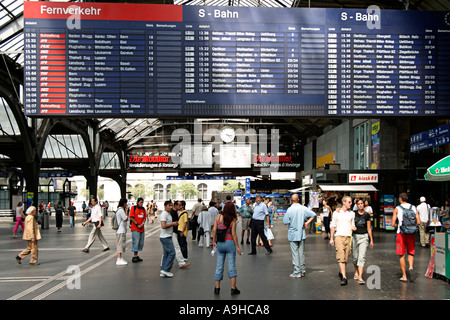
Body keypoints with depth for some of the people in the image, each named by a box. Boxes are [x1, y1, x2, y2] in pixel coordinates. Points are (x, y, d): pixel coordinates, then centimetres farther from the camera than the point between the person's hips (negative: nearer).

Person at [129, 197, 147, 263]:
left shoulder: (143, 209, 14)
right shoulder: (133, 208, -3)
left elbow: (145, 217, 14)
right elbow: (131, 218, -8)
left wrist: (142, 224, -6)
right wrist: (137, 225, -12)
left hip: (142, 229, 6)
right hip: (135, 229, -6)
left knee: (141, 243, 7)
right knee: (135, 242, -8)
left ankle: (137, 256, 17)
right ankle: (135, 256, -1)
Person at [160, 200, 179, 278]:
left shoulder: (168, 214, 17)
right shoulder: (164, 214, -15)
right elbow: (163, 226, -26)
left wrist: (174, 224, 9)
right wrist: (172, 224, -15)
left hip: (167, 237, 10)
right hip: (165, 237, -10)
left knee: (166, 254, 11)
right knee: (172, 253, -10)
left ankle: (163, 272, 14)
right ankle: (165, 270, -6)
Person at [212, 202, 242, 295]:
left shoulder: (218, 217, -2)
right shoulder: (232, 219, -8)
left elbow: (214, 230, -3)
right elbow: (233, 234, -9)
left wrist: (214, 241, 9)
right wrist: (237, 246, -2)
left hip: (219, 244, 3)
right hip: (230, 243, -3)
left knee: (219, 266, 9)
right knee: (231, 266, 4)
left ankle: (217, 288, 13)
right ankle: (233, 288, 7)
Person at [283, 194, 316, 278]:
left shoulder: (290, 209, -16)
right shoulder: (303, 208, -3)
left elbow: (285, 221, -13)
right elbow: (313, 215, -2)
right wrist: (307, 223, 2)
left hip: (293, 234, -4)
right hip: (301, 234, 4)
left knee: (295, 254, 1)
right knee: (302, 253, 13)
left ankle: (297, 272, 3)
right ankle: (303, 271, 19)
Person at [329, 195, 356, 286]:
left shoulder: (352, 213, 11)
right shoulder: (336, 213, 6)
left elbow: (352, 225, 18)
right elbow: (333, 226, 10)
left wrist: (353, 227, -7)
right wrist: (331, 238, 7)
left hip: (348, 237, 2)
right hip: (339, 237, -2)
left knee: (346, 258, 6)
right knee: (341, 257, -13)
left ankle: (341, 272, 31)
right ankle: (344, 277, -16)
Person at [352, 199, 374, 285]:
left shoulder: (367, 215, 3)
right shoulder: (353, 213, 3)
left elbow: (369, 228, 7)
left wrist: (371, 240, 6)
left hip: (364, 237, -1)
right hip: (354, 236, 1)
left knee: (362, 257, -11)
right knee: (354, 256, 10)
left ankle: (360, 277, -15)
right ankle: (356, 272, 37)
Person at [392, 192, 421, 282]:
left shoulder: (397, 209, -3)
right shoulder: (413, 208, 5)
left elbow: (393, 224, -7)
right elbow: (418, 222, 1)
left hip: (401, 233, -3)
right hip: (412, 234, 3)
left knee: (401, 255, 6)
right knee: (411, 253, 17)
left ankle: (404, 276, 8)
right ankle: (411, 268, -9)